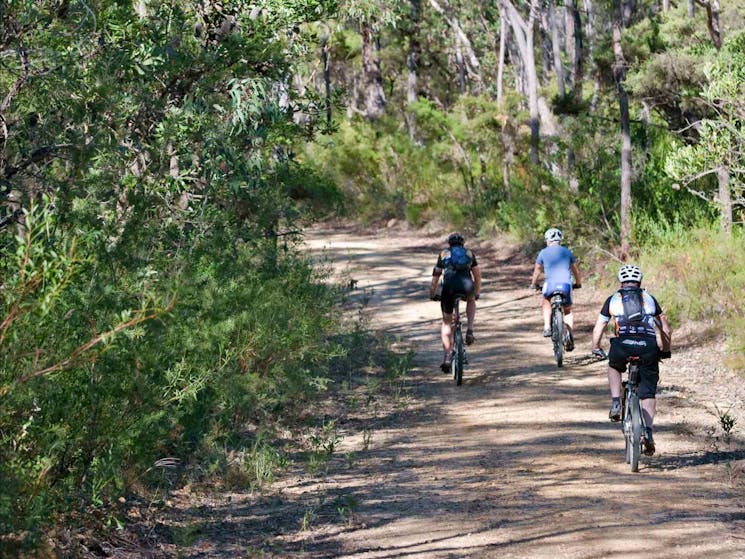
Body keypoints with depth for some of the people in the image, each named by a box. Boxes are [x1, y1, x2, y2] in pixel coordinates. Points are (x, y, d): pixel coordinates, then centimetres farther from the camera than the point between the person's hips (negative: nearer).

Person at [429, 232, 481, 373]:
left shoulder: (444, 254, 25)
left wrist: (432, 295, 38)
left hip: (449, 287, 0)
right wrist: (476, 293, 45)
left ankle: (447, 356, 5)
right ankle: (469, 330, 15)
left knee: (446, 322, 17)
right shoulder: (469, 253, 26)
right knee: (471, 301, 37)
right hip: (467, 286, 0)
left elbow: (435, 278, 26)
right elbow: (478, 275, 31)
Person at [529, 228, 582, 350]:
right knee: (568, 311, 20)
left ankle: (547, 327, 11)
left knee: (546, 303, 29)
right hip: (566, 284, 1)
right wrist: (578, 283, 43)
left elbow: (537, 270, 24)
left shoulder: (543, 253, 13)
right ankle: (570, 336, 3)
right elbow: (576, 270, 26)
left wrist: (533, 285, 40)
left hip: (550, 284, -1)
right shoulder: (567, 252, 17)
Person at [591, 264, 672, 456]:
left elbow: (598, 328, 22)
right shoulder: (649, 298, 24)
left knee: (614, 367, 34)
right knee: (648, 393, 10)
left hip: (622, 345, -1)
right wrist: (665, 351, 37)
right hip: (648, 346, 1)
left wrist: (596, 349, 36)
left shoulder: (613, 300, 21)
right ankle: (647, 431, -6)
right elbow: (665, 329, 24)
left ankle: (616, 404, 16)